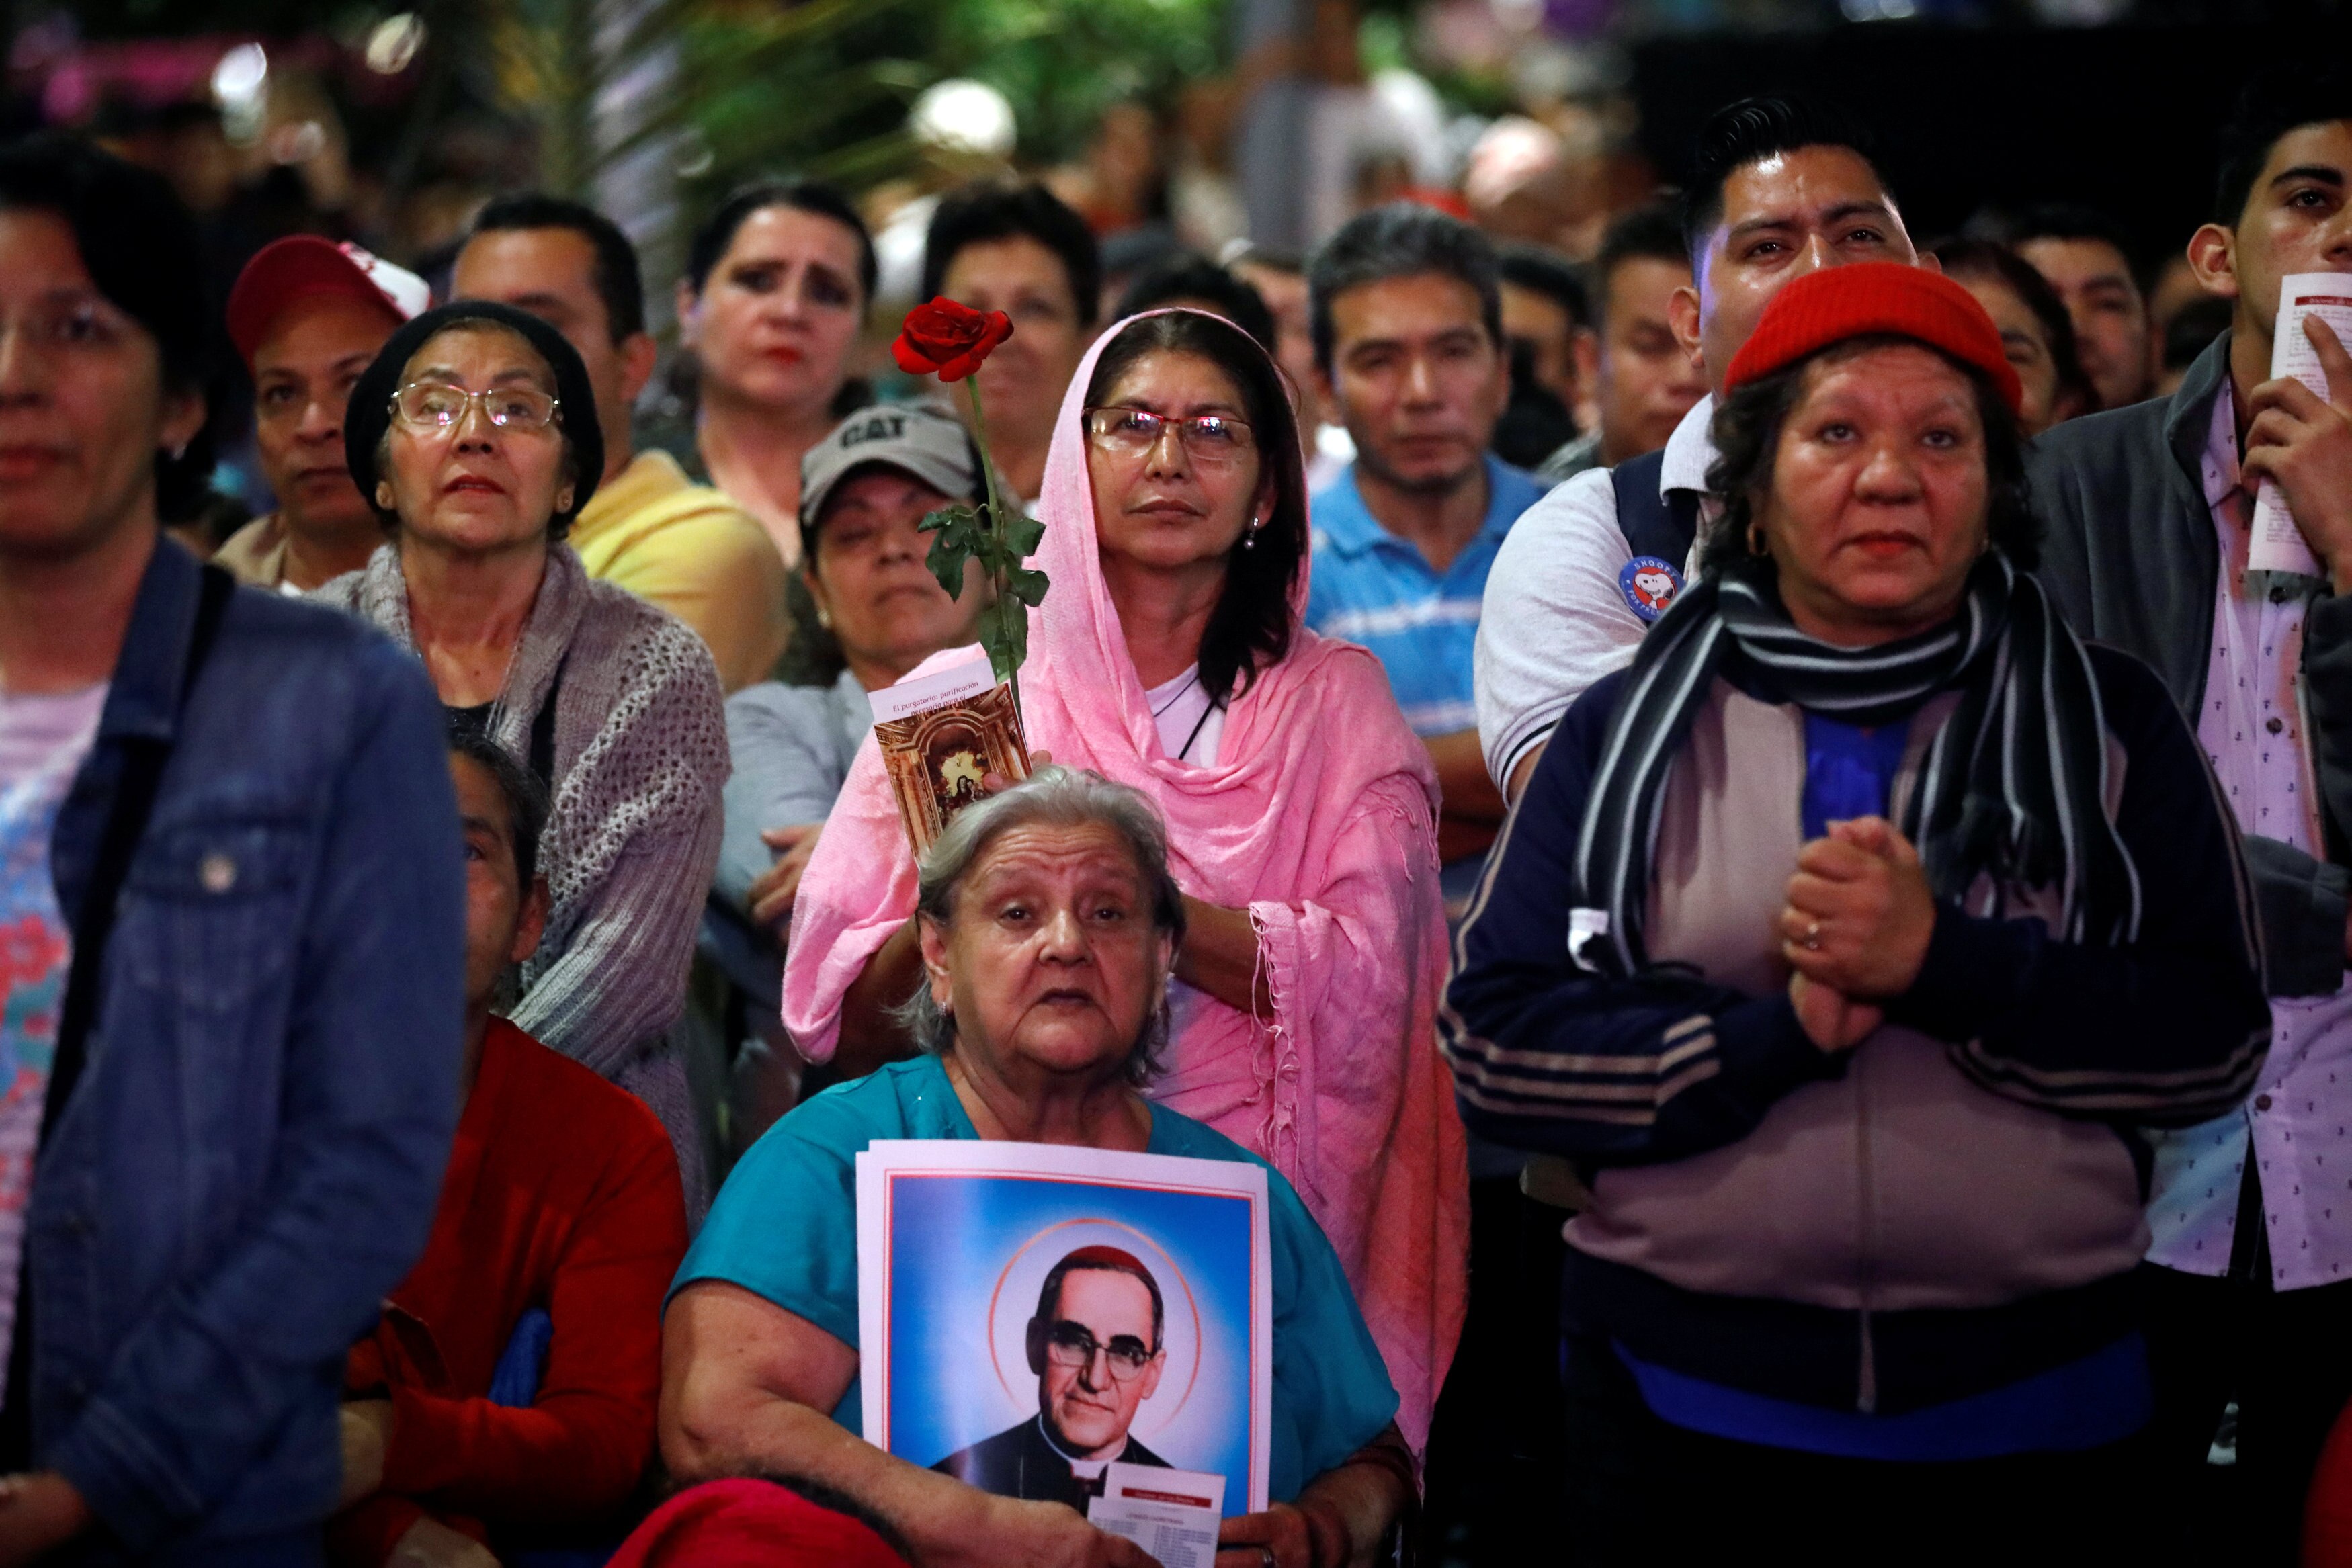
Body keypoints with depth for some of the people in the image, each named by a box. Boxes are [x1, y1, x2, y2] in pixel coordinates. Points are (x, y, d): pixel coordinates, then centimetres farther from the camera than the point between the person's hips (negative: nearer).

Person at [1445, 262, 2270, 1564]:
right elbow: (1493, 1042, -5)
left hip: (2035, 1408, 1)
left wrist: (1946, 965, -18)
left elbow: (2216, 1042, -4)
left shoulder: (2107, 723, 4)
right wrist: (1776, 1033, -17)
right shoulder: (1629, 732, 3)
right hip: (1682, 1406, 0)